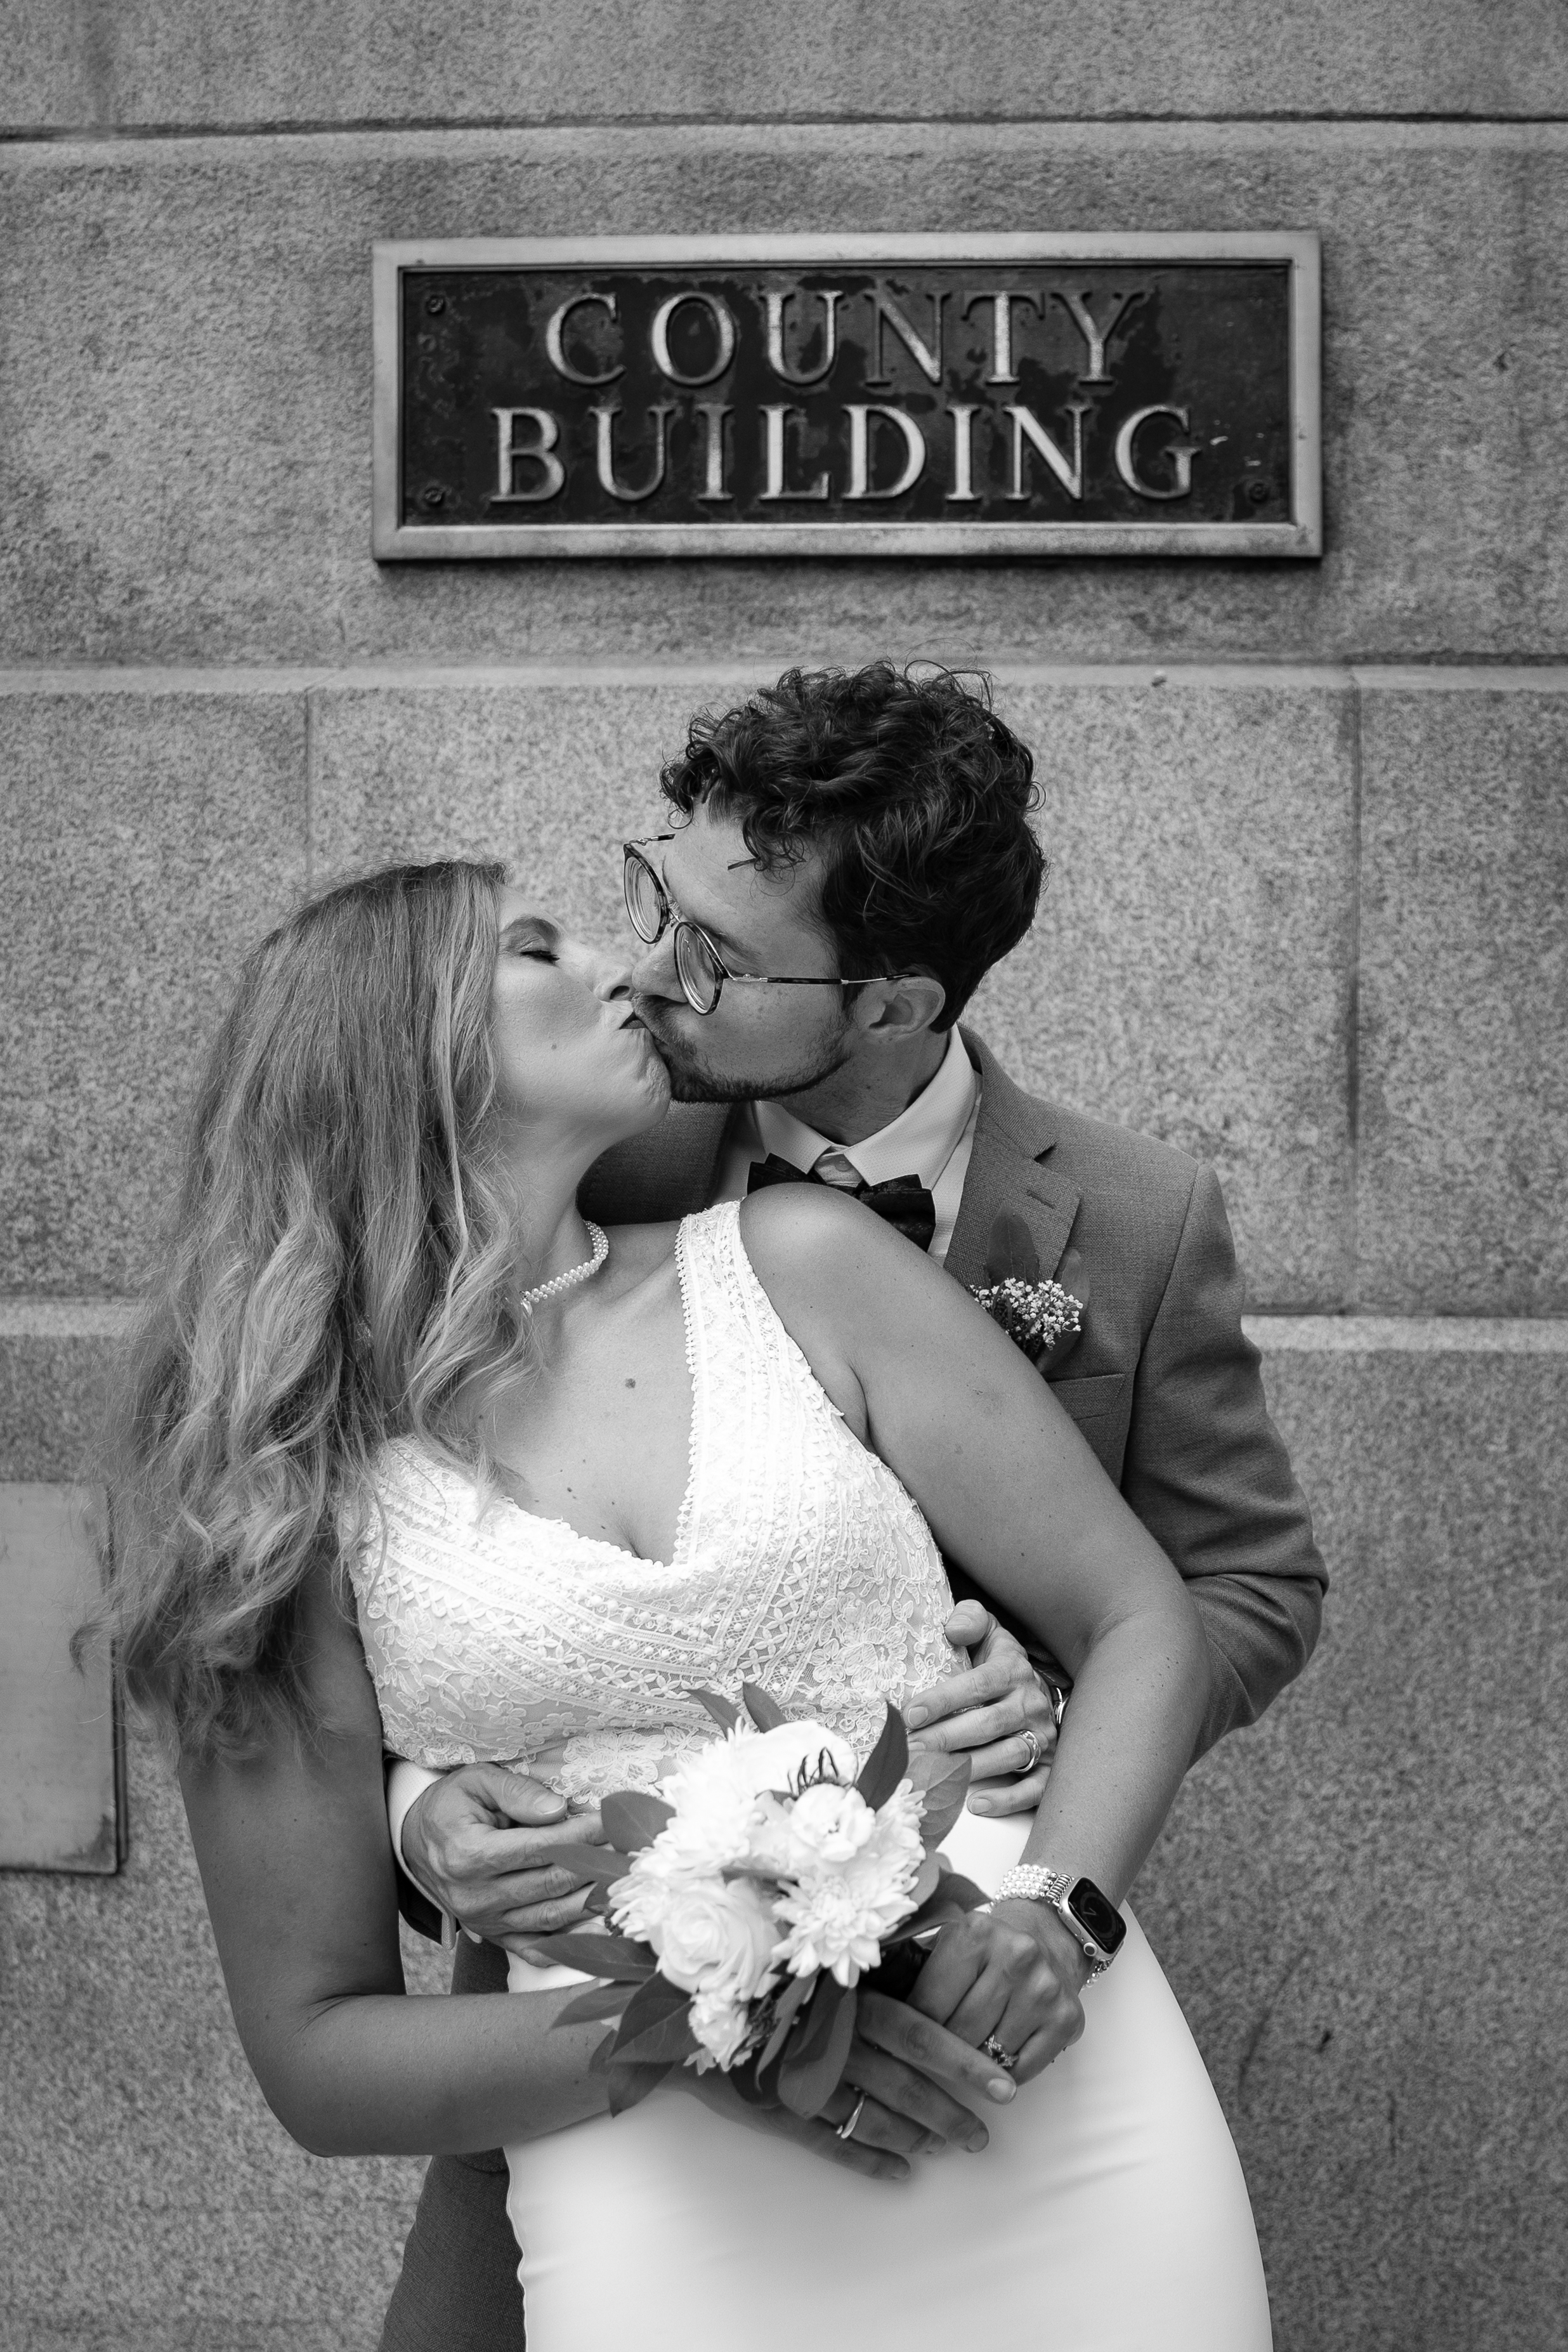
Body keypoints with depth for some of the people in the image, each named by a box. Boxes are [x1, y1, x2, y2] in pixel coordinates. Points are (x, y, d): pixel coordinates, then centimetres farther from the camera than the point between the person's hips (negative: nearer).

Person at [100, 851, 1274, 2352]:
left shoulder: (796, 1264, 4)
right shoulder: (285, 1491, 1)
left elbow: (1140, 1624, 5)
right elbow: (316, 2051, 2)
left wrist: (1061, 1907, -14)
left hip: (1058, 2111, 2)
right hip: (676, 2216, -1)